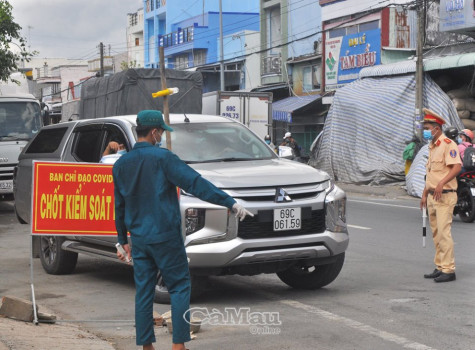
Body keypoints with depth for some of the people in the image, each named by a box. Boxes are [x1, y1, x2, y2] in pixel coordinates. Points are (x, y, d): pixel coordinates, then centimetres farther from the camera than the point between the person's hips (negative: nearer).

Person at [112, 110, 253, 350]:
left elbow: (119, 207, 16)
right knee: (179, 287, 3)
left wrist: (123, 241, 25)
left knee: (143, 291, 9)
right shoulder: (161, 157, -11)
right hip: (165, 236, -6)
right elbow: (195, 183, -17)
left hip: (138, 238, 6)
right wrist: (231, 203, -18)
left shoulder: (120, 164, 8)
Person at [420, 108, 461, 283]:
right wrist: (425, 194, 21)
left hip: (444, 195, -10)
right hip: (432, 196, 10)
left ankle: (448, 270, -10)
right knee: (436, 234, 11)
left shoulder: (448, 144, -11)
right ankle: (440, 267, 17)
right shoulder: (432, 147, 18)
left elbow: (457, 166, -24)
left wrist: (441, 183, -34)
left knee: (444, 232, -12)